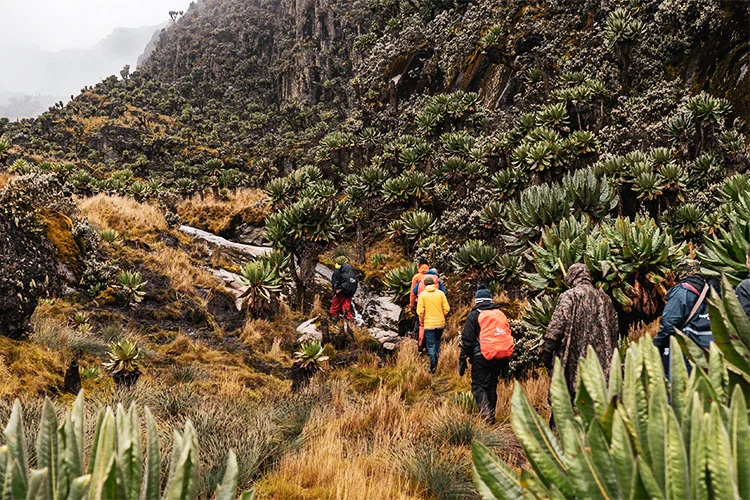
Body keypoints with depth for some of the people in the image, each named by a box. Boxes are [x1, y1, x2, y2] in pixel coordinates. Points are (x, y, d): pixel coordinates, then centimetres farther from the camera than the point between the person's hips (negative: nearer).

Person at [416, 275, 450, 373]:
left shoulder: (422, 295, -8)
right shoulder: (441, 293, -2)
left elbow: (420, 311, -11)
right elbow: (447, 308, -4)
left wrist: (422, 321, 6)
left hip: (429, 324, -2)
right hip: (440, 323, 2)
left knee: (431, 345, 3)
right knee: (437, 342, 25)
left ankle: (433, 368, 2)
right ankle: (436, 357, 27)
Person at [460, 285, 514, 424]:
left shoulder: (474, 315, -3)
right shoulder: (501, 314, 13)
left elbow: (467, 340, -7)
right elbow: (508, 337, 17)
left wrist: (463, 359, -1)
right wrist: (506, 363, 21)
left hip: (482, 357, -5)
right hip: (500, 358, 5)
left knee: (478, 386, 1)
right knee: (492, 386, 16)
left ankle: (486, 414, -18)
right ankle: (491, 416, 20)